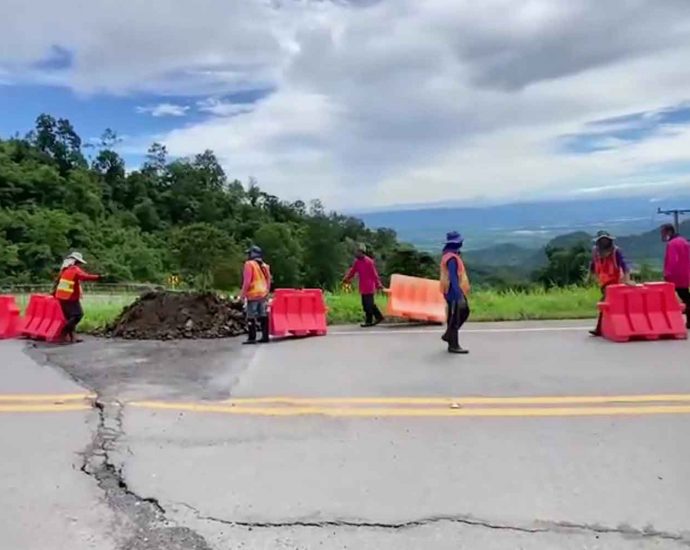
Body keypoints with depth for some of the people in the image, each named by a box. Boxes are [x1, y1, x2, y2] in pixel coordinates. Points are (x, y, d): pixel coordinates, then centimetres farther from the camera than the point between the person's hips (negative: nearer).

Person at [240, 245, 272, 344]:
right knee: (263, 316, 9)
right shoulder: (264, 265, 15)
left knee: (251, 317, -3)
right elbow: (268, 281, 18)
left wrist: (243, 293, -8)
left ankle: (252, 338, -5)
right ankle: (265, 336, 10)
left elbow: (247, 280, -14)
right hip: (263, 294, 7)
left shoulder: (249, 264, -7)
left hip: (253, 294, -7)